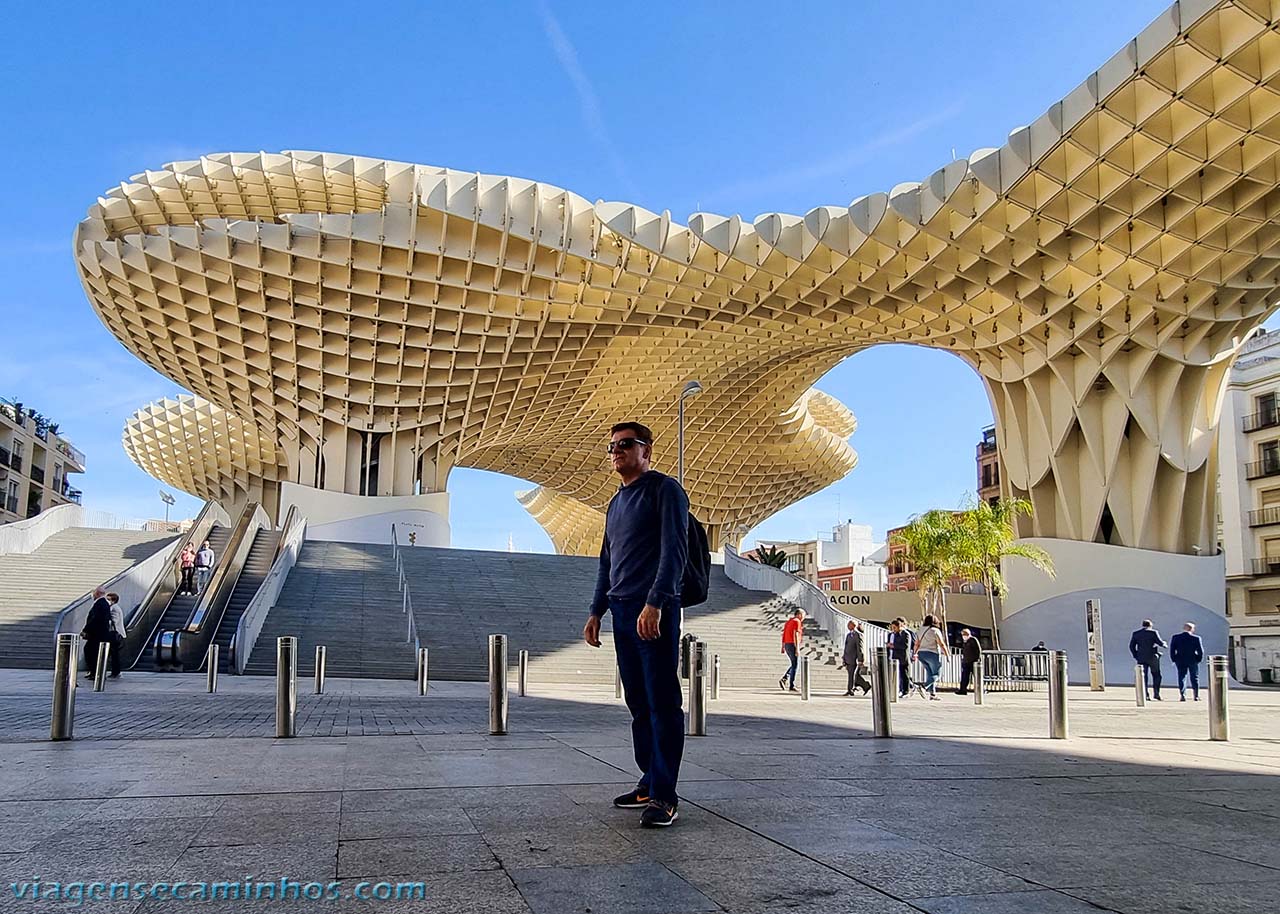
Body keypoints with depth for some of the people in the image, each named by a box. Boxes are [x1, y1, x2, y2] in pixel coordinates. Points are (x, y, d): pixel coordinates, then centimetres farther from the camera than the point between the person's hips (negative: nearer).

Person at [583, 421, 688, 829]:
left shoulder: (664, 490, -3)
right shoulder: (616, 503, 22)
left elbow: (674, 550, -12)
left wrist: (654, 604, -21)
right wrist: (596, 612, 19)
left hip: (655, 612, -8)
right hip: (622, 612, 8)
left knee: (662, 703, -7)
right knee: (638, 704, 10)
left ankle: (665, 796, -6)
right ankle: (649, 783, 17)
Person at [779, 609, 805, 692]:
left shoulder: (788, 621, 18)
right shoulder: (797, 621, -9)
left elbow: (784, 634, 16)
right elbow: (795, 635, -18)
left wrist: (783, 647, 17)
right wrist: (797, 648, -20)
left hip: (787, 645, 8)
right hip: (793, 645, -8)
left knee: (794, 665, 18)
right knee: (795, 665, -1)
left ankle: (783, 679, 3)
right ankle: (792, 686, -1)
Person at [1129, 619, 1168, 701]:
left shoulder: (1135, 634, 6)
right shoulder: (1153, 632, -4)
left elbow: (1131, 646, 4)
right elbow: (1160, 643, -7)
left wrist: (1136, 656, 11)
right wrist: (1165, 644, 15)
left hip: (1141, 658, 2)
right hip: (1153, 657, -2)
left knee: (1143, 676, 4)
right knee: (1156, 676, 10)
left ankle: (1145, 695, -4)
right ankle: (1156, 694, 5)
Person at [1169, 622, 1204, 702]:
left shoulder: (1175, 637, -2)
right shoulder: (1196, 638, -8)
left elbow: (1171, 650, -2)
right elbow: (1200, 651, -6)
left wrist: (1174, 660, 6)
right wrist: (1199, 659, 6)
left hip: (1180, 661, 1)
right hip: (1193, 661, -1)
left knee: (1181, 678, 5)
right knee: (1195, 678, 12)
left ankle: (1182, 695, -5)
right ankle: (1196, 696, 15)